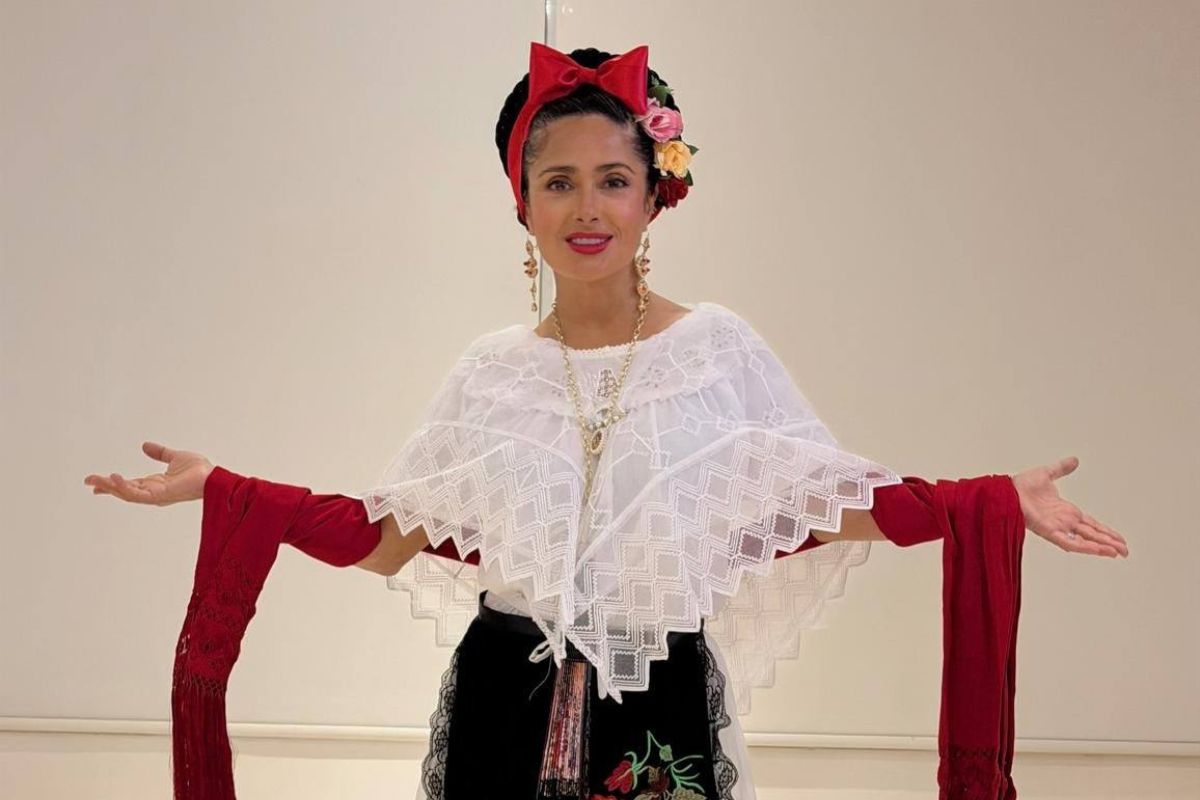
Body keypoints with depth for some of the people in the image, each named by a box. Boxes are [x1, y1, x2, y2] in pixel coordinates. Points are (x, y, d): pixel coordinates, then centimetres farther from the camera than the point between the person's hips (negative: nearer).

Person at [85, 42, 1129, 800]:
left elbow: (827, 506, -1)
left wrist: (998, 503, -11)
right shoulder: (494, 370, 3)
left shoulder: (718, 346, -2)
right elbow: (383, 539, 4)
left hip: (660, 716, -1)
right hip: (505, 708, 2)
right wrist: (217, 485, 0)